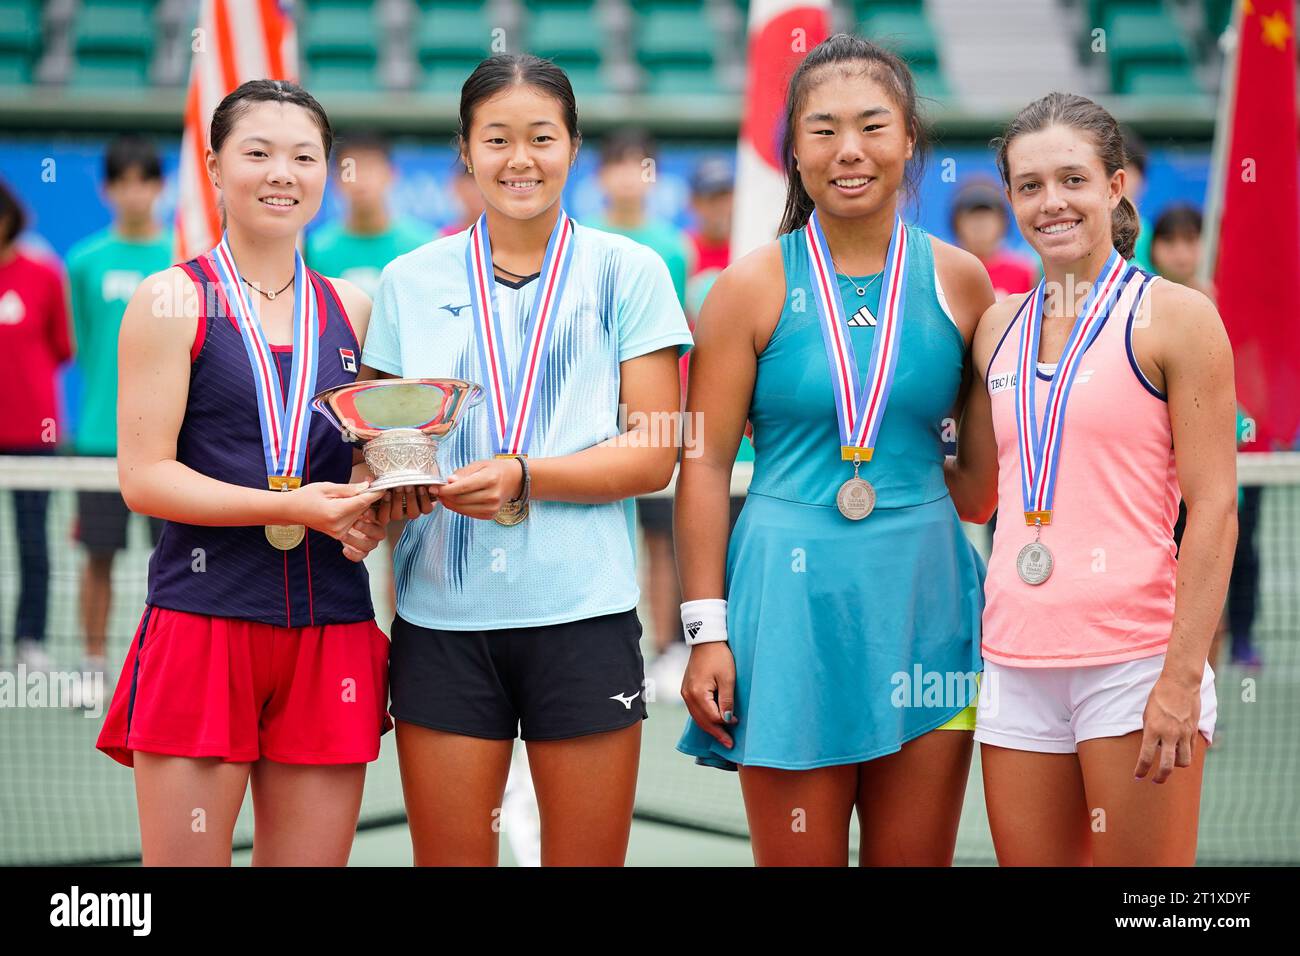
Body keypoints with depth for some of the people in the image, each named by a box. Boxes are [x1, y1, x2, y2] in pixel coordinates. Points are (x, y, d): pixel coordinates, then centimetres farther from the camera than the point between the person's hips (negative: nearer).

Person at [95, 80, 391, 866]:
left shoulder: (351, 312, 14)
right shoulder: (173, 300, 1)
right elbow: (144, 476, -7)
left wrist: (379, 498, 0)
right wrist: (289, 506, -17)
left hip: (331, 632, 4)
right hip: (203, 620, -4)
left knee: (314, 855, 6)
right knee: (187, 859, -2)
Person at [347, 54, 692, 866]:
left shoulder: (628, 272, 6)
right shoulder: (412, 281, 11)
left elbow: (653, 456, 0)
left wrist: (525, 479, -15)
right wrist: (383, 488, -9)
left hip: (581, 614, -1)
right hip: (442, 614, 1)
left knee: (587, 856, 4)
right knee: (448, 858, 3)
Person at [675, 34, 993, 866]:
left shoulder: (958, 281, 5)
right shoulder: (754, 288, -1)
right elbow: (705, 464, -1)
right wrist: (707, 631, -6)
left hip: (924, 599, 2)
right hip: (791, 598, -2)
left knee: (916, 858, 9)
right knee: (797, 857, 3)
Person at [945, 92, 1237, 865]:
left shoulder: (1174, 317, -2)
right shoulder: (999, 328, 13)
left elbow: (1213, 507, -8)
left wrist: (1183, 677, -15)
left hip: (1135, 661, -5)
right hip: (1017, 662, 5)